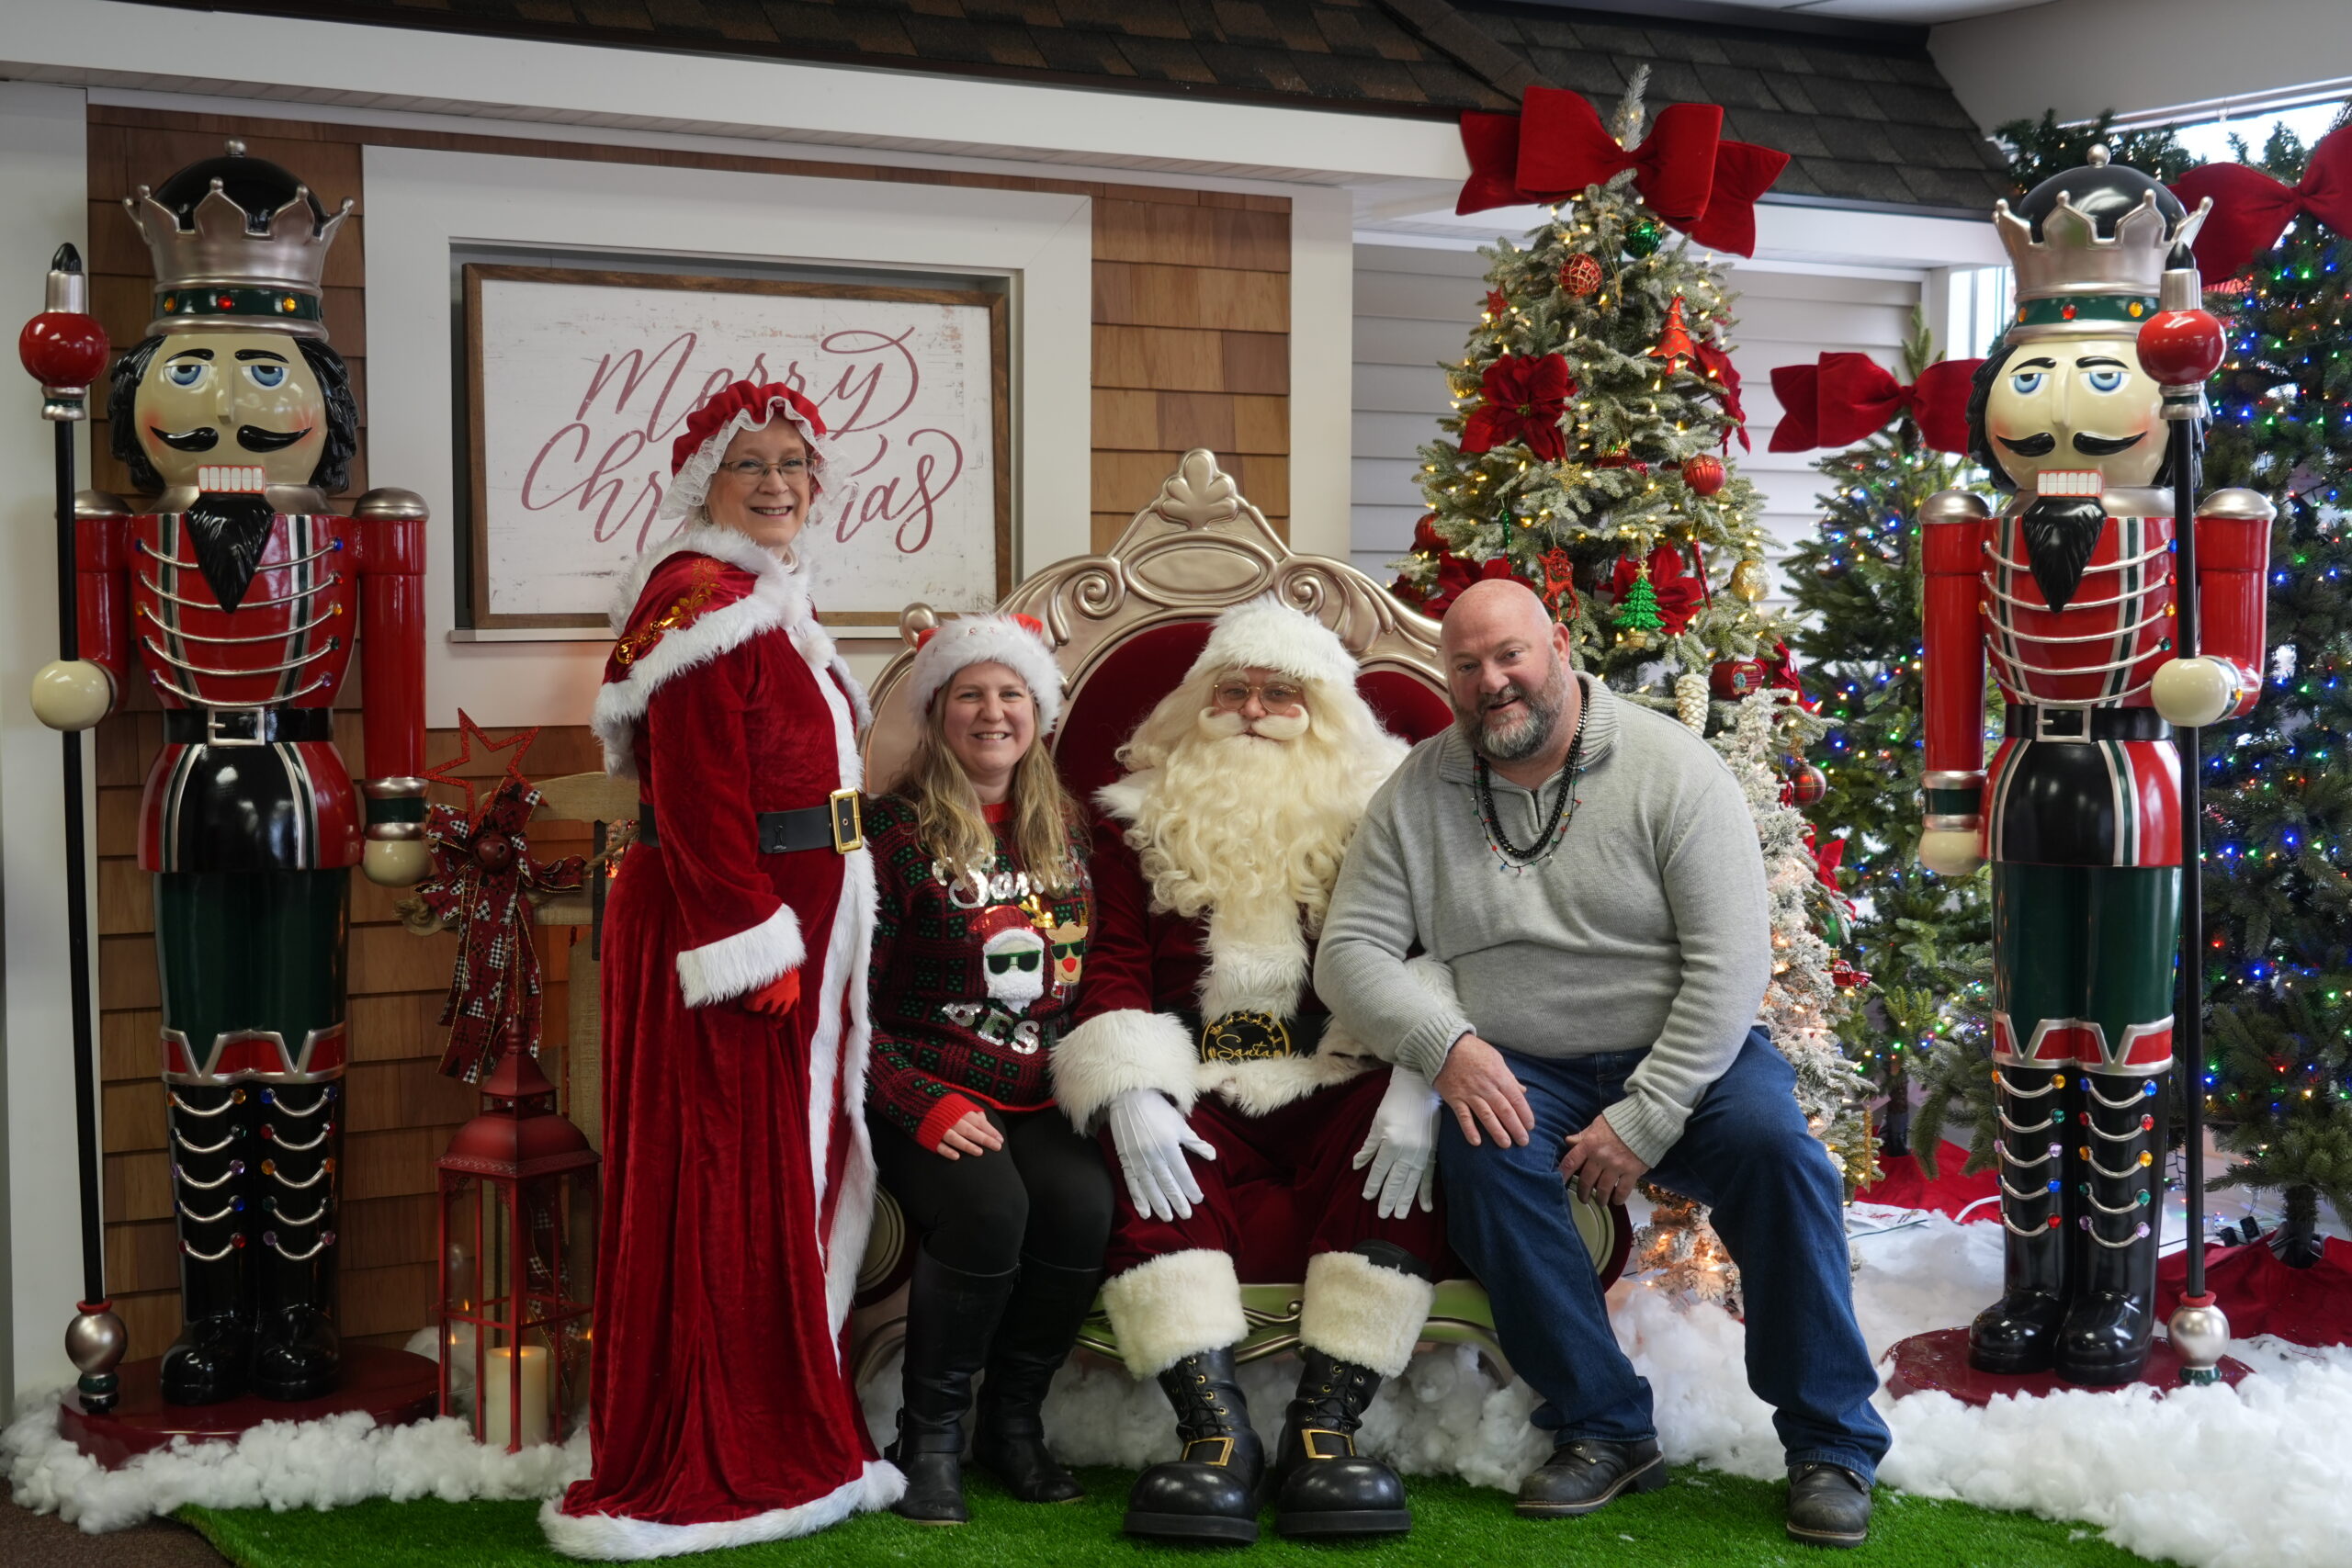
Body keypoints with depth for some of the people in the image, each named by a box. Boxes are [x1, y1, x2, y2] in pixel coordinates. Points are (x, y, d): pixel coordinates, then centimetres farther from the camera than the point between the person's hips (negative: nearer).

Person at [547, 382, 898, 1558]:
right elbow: (697, 800, -20)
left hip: (792, 921, 10)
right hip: (718, 929, -10)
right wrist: (755, 952, -23)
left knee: (790, 1183, 14)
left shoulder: (768, 598, 18)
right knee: (726, 1193, -5)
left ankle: (788, 1445, 23)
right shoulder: (699, 600, -13)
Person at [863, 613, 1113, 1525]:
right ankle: (930, 1437, -10)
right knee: (988, 1204, -33)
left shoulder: (1067, 828, 14)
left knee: (1084, 1203, -27)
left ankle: (1014, 1423, -4)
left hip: (1041, 1098, 4)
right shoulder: (896, 829, -2)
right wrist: (926, 1107, -16)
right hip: (925, 1097, -4)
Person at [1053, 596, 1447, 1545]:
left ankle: (1325, 1428, -28)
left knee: (1405, 1160, -31)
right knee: (1147, 1171, -31)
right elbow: (1115, 963, 3)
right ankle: (1216, 1431, -30)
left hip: (1340, 1093, 0)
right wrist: (1132, 1097, -16)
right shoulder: (1145, 811, 14)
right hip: (1199, 1096, 0)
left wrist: (1414, 1093, -19)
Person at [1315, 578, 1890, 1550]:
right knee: (1481, 1153, -30)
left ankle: (1829, 1444, -14)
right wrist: (1445, 1046, -19)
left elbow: (1731, 963, -12)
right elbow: (1349, 952, 0)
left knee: (1772, 1143, -29)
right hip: (1520, 1072, 2)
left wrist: (1644, 1121, -19)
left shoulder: (1671, 768, -7)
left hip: (1678, 1056, -1)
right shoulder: (1417, 794, 3)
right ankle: (1605, 1430, -16)